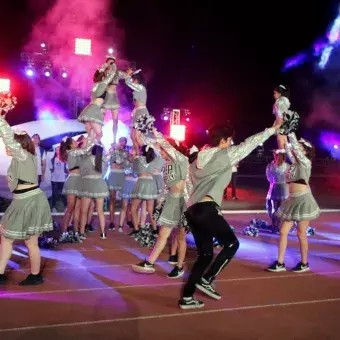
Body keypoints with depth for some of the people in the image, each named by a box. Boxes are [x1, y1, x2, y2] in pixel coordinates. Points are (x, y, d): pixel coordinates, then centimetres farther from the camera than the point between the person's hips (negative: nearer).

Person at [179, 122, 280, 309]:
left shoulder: (199, 159, 22)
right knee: (232, 243, 8)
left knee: (205, 254, 14)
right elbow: (249, 143, 5)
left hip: (192, 210, 8)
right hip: (206, 209, -8)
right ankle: (206, 280, 4)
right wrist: (273, 129, 14)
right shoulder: (225, 154, 1)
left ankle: (186, 297, 14)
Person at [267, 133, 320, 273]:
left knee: (301, 233, 2)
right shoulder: (294, 162, 10)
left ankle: (304, 263, 17)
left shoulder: (305, 162, -10)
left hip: (303, 200, -7)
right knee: (283, 232, 2)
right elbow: (287, 148, 8)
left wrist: (290, 132, -18)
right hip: (292, 201, 7)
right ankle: (280, 263, 7)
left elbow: (295, 147, -21)